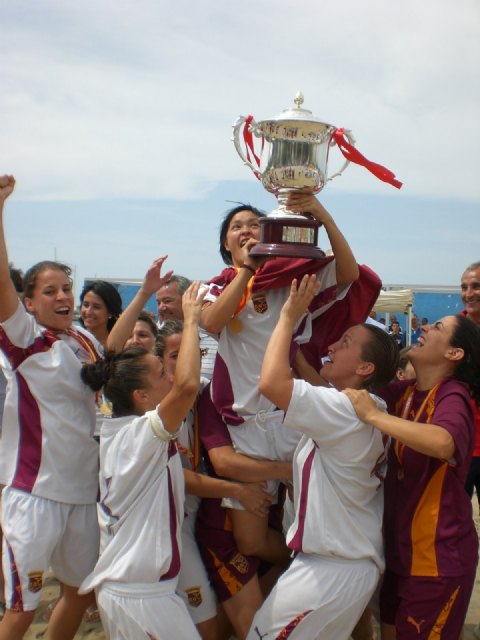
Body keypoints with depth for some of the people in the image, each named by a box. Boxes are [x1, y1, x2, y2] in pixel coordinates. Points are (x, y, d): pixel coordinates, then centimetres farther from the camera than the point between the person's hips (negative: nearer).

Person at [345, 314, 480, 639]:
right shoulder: (403, 392, 1)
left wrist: (373, 415, -38)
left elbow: (443, 443, -43)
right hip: (400, 545, 7)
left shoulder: (453, 397, -21)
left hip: (438, 555, -7)